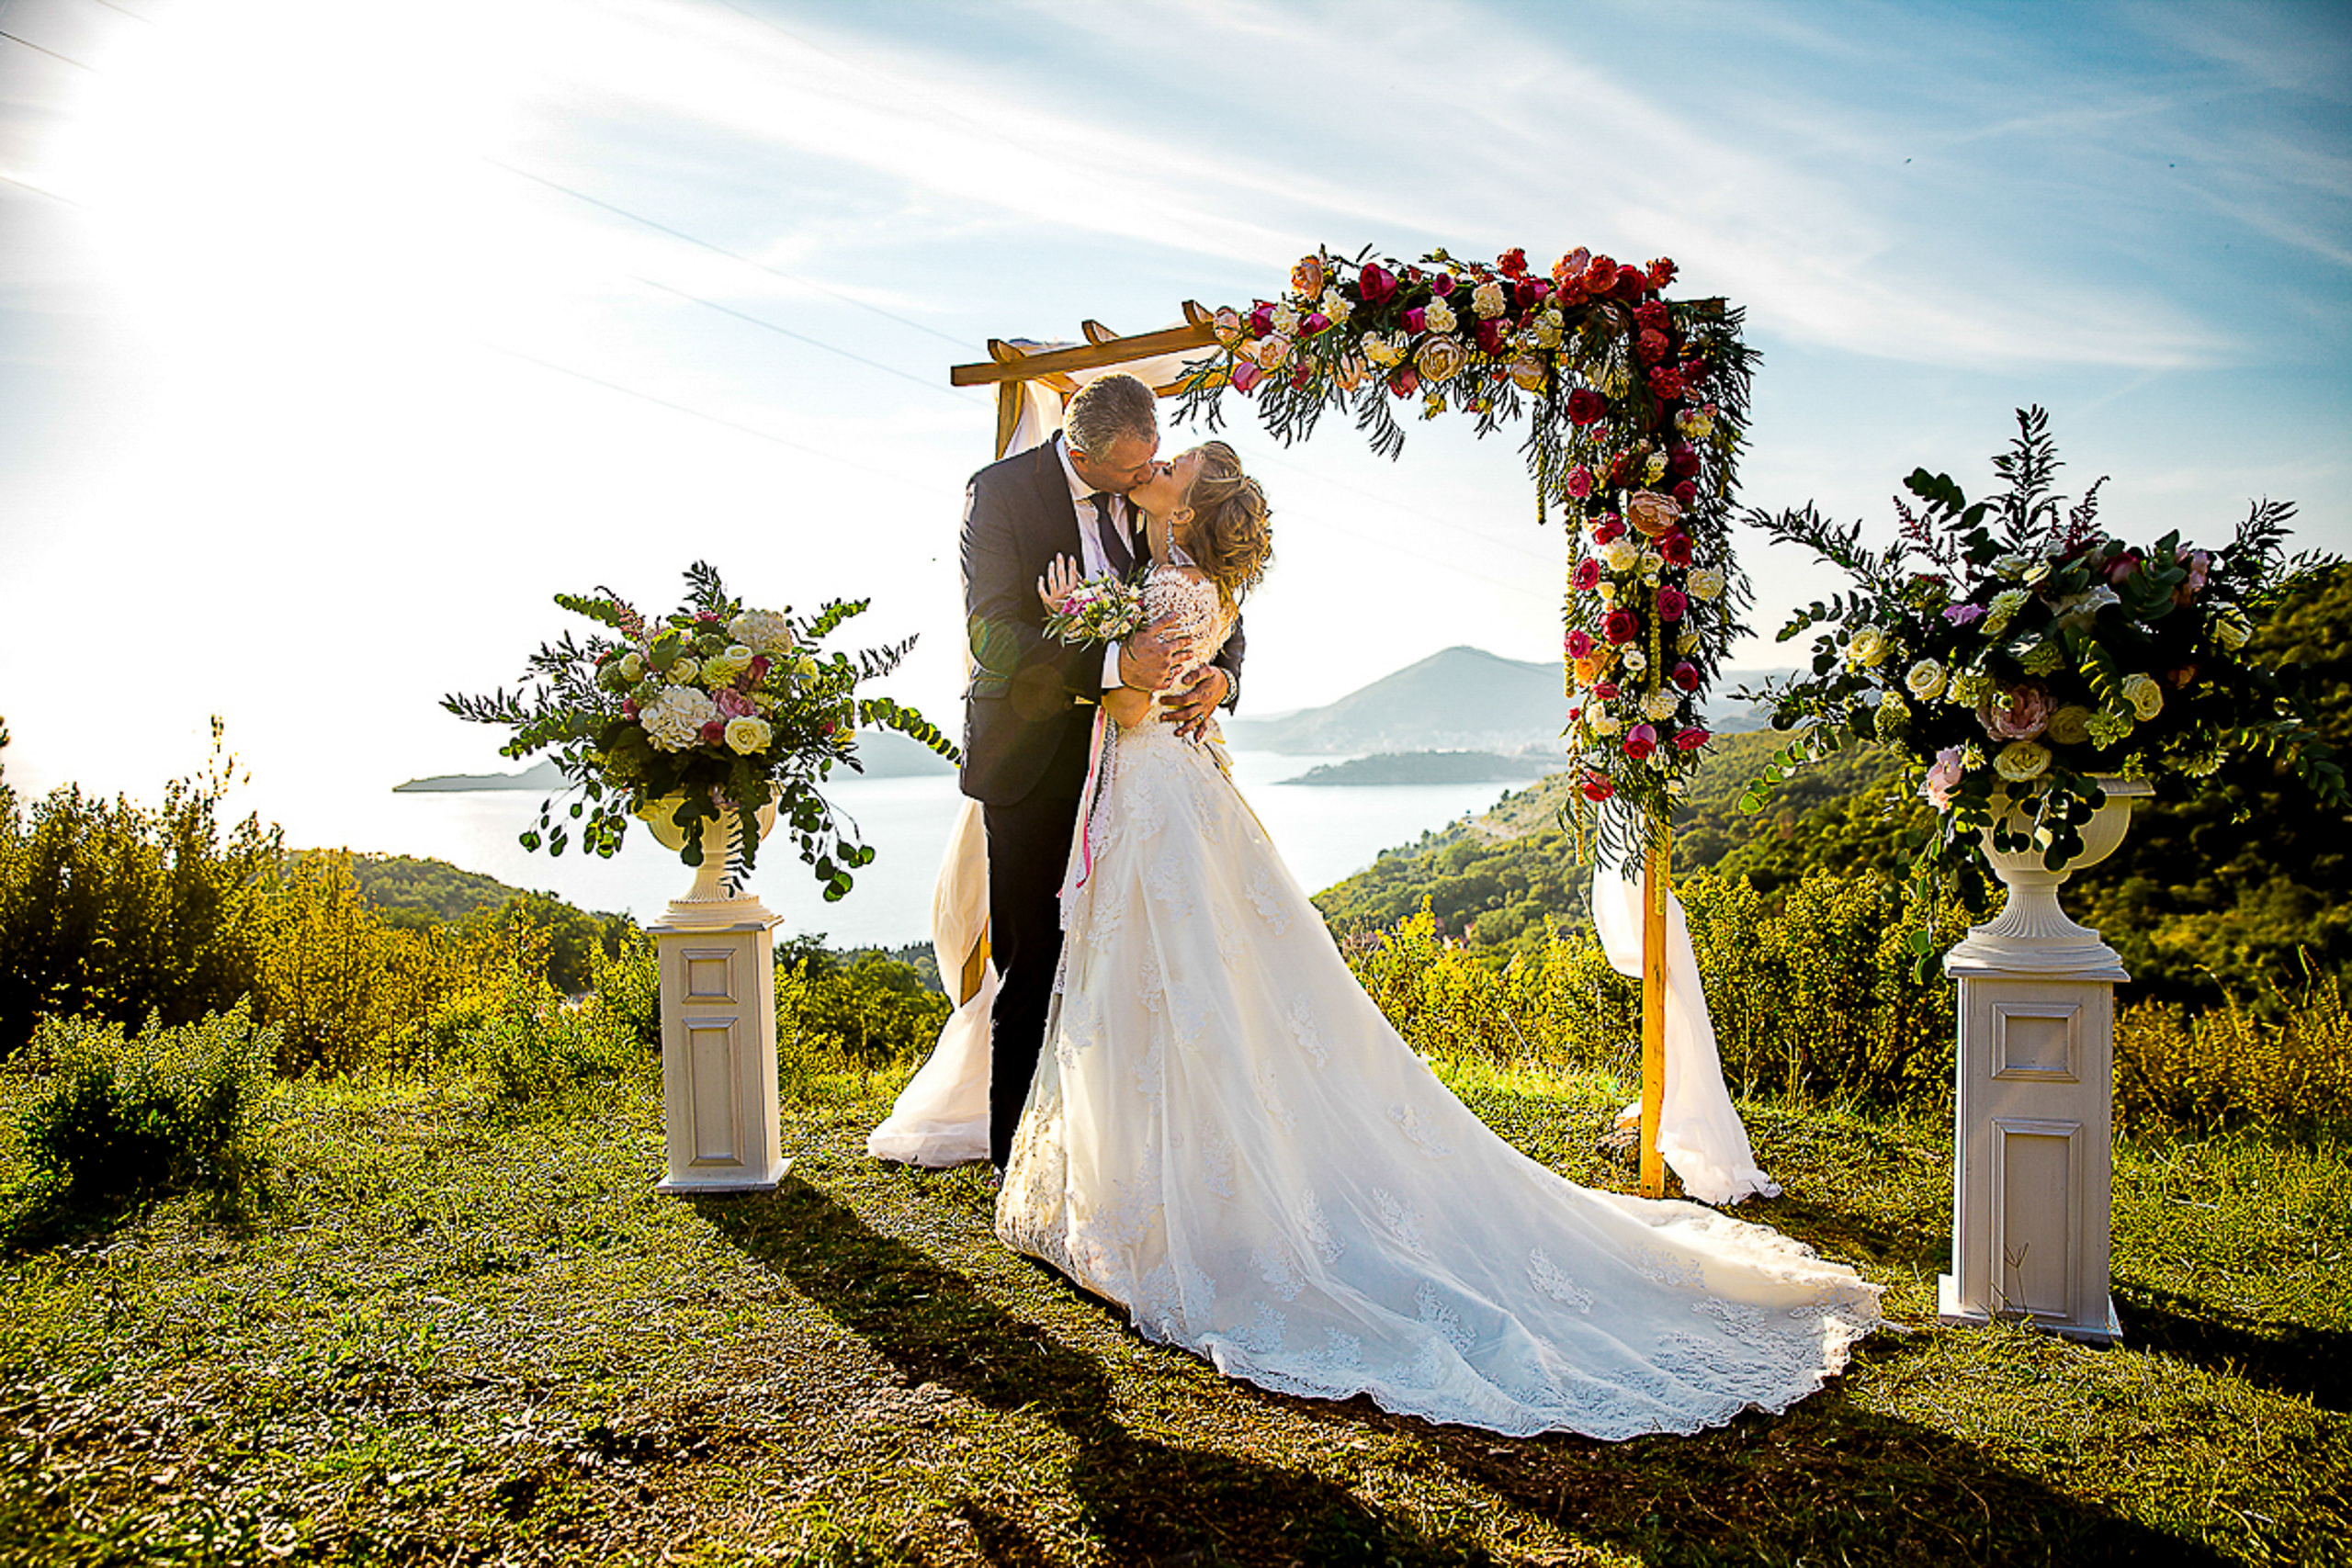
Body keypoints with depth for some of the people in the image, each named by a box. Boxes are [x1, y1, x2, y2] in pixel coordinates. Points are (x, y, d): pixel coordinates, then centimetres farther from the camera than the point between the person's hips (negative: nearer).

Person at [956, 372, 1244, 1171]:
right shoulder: (1000, 492, -12)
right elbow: (994, 638, -21)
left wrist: (1221, 673, -16)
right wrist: (1115, 664, -33)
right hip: (1035, 764, -4)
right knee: (1034, 967, 2)